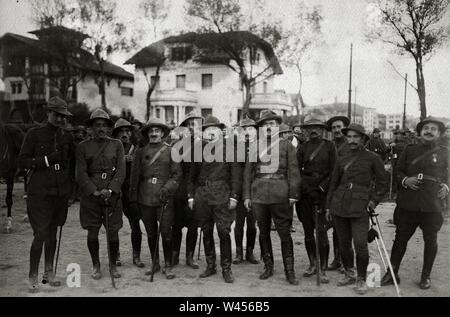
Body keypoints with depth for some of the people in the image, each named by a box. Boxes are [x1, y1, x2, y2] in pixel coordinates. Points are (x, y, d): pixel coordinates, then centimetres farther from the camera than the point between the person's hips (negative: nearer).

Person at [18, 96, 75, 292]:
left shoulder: (67, 137, 10)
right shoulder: (34, 134, -1)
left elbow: (72, 164, 18)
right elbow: (22, 161, -3)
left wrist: (70, 188, 10)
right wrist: (46, 160, -16)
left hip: (60, 193, 4)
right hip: (39, 193, -4)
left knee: (53, 233, 13)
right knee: (40, 235, -7)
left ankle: (49, 272, 26)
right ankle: (33, 276, 9)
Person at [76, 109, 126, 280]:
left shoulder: (117, 145, 7)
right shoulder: (83, 147, 6)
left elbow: (121, 170, 0)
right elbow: (81, 173, 0)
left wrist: (110, 190, -13)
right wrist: (94, 191, -12)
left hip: (112, 194, 0)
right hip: (90, 196, 0)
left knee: (113, 232, 2)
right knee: (92, 233, 4)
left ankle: (113, 265, 21)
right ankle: (96, 265, 23)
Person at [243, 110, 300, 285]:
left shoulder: (286, 145, 6)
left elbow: (293, 171, 2)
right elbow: (248, 172, 11)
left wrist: (293, 194, -6)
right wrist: (246, 195, 5)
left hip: (280, 195, -2)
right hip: (259, 195, 3)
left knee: (285, 233, 0)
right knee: (263, 232, 11)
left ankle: (289, 270, 11)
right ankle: (268, 267, 24)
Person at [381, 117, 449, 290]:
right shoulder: (409, 150, 10)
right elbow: (398, 171, 12)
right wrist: (405, 180, -7)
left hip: (432, 205, 0)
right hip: (407, 204, 1)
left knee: (430, 240, 8)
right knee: (401, 238, 6)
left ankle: (426, 276, 25)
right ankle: (392, 273, 19)